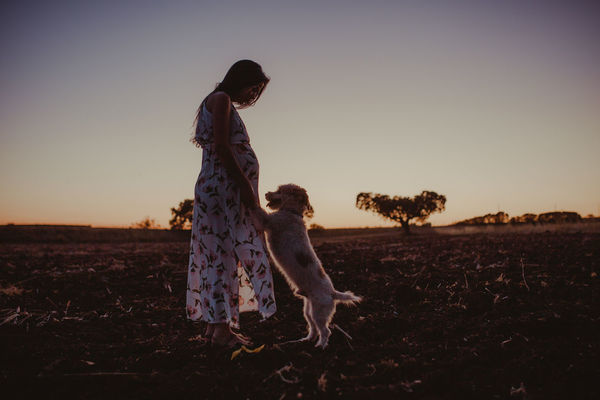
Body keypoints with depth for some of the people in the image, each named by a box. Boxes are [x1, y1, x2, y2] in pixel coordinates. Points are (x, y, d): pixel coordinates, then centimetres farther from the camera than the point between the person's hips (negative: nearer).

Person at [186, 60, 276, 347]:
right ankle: (222, 329, -8)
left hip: (219, 189, 10)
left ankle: (215, 323, 13)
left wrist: (246, 188, 16)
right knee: (224, 253, -10)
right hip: (223, 186, -10)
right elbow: (221, 146, -16)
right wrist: (245, 185, -18)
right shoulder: (220, 99, -4)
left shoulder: (222, 103, 24)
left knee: (218, 255, 8)